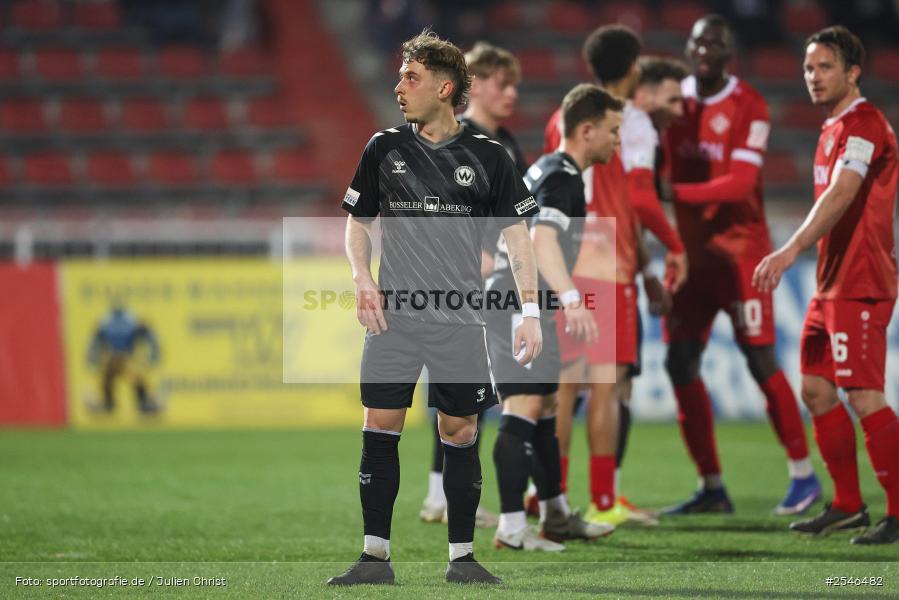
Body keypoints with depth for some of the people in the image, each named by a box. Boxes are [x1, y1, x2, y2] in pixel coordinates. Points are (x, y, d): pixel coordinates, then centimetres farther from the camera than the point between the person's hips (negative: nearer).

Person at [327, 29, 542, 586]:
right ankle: (375, 556, 1)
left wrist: (530, 311, -4)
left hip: (459, 319, -1)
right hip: (393, 312, 1)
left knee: (460, 435, 0)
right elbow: (358, 221, 16)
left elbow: (518, 234, 4)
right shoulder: (385, 148, 6)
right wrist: (363, 279, -1)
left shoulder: (488, 156, 1)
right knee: (380, 428, -5)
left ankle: (462, 556, 11)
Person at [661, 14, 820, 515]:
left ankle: (804, 474, 7)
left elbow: (740, 184, -18)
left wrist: (679, 192, -26)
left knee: (761, 361, -5)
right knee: (681, 363, 1)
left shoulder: (749, 107, -9)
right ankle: (712, 487, 9)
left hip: (740, 251, -5)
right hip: (692, 251, 5)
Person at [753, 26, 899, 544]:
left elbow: (840, 196, -28)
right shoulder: (836, 128, 18)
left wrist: (792, 251, -38)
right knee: (817, 389, 10)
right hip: (833, 284, 10)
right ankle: (848, 506, 18)